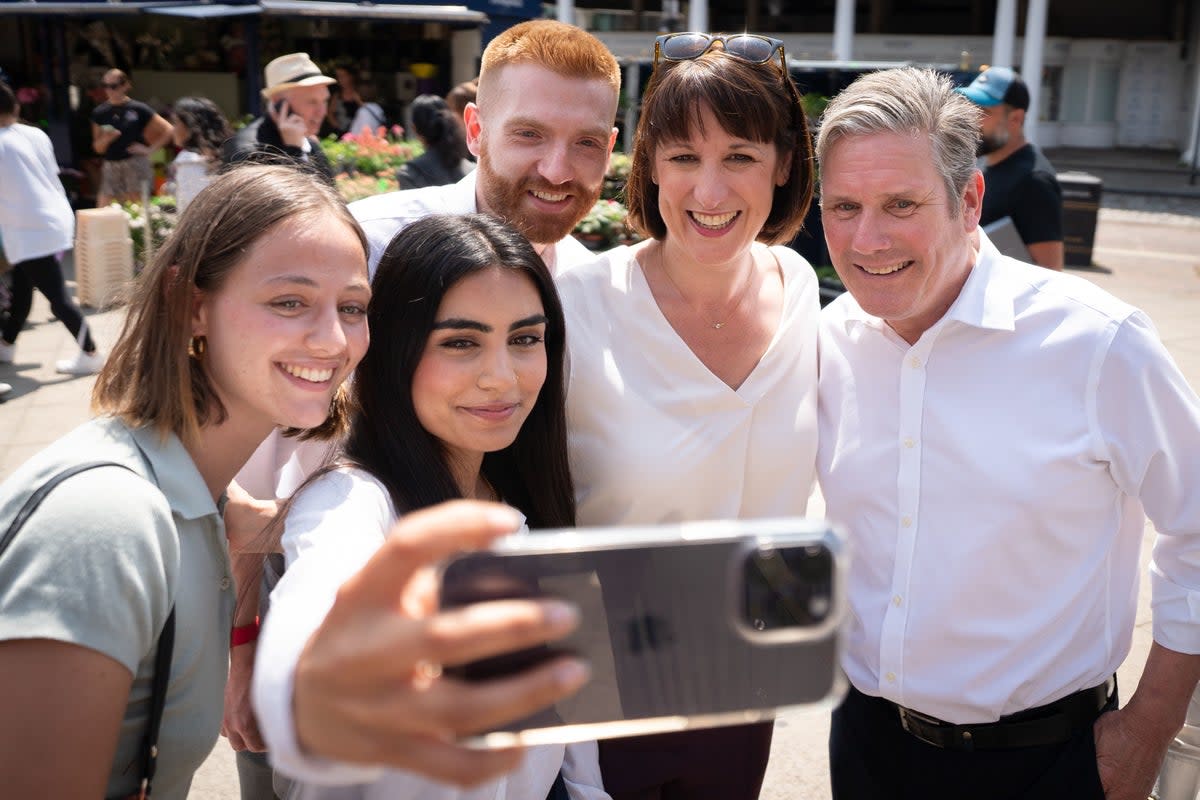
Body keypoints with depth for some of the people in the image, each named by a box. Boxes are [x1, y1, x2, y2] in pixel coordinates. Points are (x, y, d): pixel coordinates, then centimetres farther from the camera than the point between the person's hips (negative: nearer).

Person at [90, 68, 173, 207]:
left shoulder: (138, 109, -1)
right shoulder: (100, 112, 10)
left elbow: (167, 129, 0)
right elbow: (98, 148, 13)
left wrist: (149, 149, -6)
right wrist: (106, 139, -8)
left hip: (136, 164, -4)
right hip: (110, 167, 4)